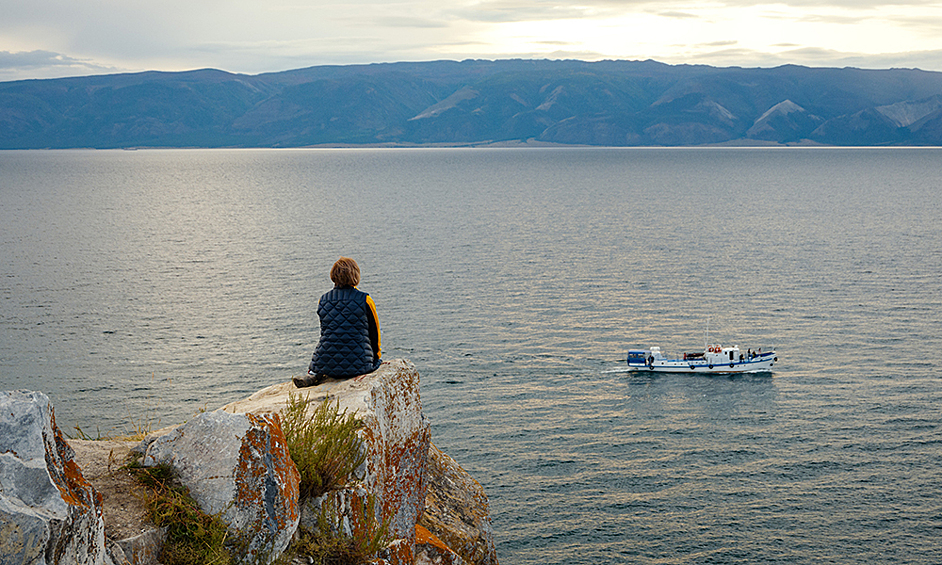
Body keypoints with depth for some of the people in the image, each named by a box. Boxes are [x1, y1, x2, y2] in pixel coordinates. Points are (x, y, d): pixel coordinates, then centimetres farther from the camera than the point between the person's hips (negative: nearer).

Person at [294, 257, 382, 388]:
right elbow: (375, 333, 5)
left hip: (326, 365, 3)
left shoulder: (322, 300, 3)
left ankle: (314, 375, 4)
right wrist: (377, 354, 24)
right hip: (359, 366, -3)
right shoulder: (364, 299, -7)